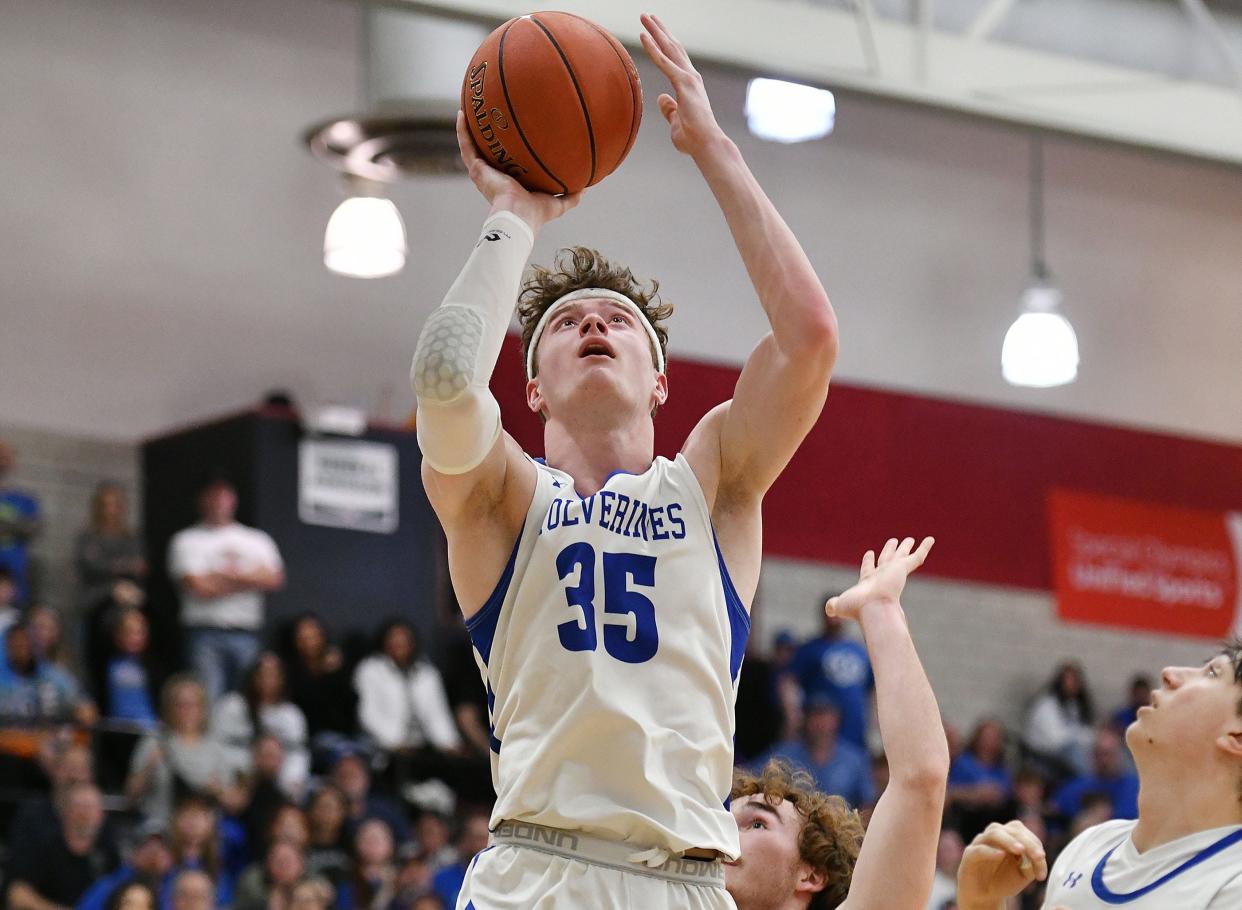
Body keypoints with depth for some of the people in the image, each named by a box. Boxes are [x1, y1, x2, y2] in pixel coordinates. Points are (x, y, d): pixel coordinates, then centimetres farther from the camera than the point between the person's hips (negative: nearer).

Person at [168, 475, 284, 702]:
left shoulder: (257, 540, 18)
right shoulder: (187, 540, 7)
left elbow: (273, 579, 3)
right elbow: (198, 587, -6)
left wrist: (232, 574, -4)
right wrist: (246, 581, 1)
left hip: (246, 633, 3)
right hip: (206, 633, -3)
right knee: (208, 700, -14)